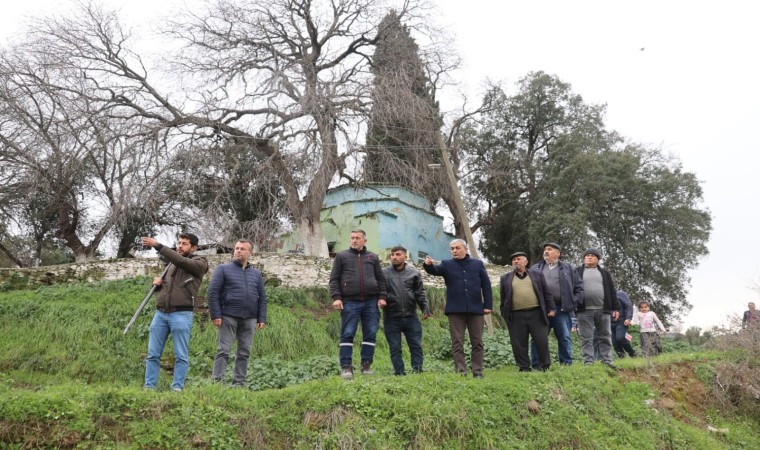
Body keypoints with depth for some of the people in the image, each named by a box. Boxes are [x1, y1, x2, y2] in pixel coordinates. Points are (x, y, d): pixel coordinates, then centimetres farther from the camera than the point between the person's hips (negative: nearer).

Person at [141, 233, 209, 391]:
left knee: (181, 355, -2)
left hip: (181, 315, -6)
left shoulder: (199, 263, 0)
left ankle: (177, 388, 3)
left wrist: (157, 245, -19)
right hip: (160, 314, 6)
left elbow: (180, 261, -18)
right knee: (153, 354, 5)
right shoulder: (172, 264, 19)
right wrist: (158, 283, 4)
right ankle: (149, 387, 11)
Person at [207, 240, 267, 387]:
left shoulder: (256, 273, 15)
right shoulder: (223, 269, 4)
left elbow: (262, 297, 15)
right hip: (228, 317, -4)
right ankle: (216, 381, 1)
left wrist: (262, 318, 6)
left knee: (244, 353, 6)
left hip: (249, 319, 4)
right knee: (223, 350, -3)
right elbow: (213, 292, -3)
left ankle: (239, 383, 14)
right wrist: (215, 315, -11)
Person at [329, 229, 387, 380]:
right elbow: (334, 279, 5)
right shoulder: (341, 256, 10)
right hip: (350, 302, -2)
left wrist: (381, 297, 4)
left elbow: (380, 279, 15)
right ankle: (346, 367, 1)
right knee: (347, 334, -3)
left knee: (370, 334, 2)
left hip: (371, 301, 2)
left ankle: (366, 365, 11)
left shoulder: (373, 257, 16)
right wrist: (336, 297, -7)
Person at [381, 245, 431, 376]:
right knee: (395, 348, 6)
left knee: (416, 345, 3)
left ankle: (417, 370, 11)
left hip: (411, 316, 1)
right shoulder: (384, 273, 3)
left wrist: (425, 308, -2)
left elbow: (420, 293, 6)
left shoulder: (414, 273, 7)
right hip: (391, 318, -1)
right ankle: (399, 372, 14)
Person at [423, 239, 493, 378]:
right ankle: (461, 372, 2)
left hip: (475, 309, 1)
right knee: (457, 343, -1)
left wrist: (488, 305, 0)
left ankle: (478, 372, 15)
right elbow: (435, 270, -14)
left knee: (477, 342, 6)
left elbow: (486, 286, 8)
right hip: (455, 310, -1)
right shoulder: (447, 264, 6)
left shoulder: (478, 264, 9)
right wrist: (428, 265, -37)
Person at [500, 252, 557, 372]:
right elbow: (503, 298, 14)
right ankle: (524, 368, 13)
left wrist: (551, 309, 4)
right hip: (516, 316, 1)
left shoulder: (537, 274, 12)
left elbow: (547, 293, 11)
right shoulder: (506, 278, 13)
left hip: (536, 314, 0)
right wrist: (504, 315, 9)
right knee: (519, 345, 2)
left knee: (542, 342, 2)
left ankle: (545, 366, 16)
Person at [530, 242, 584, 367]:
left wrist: (574, 303, -1)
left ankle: (567, 364, 12)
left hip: (562, 309, -1)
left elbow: (579, 287, 10)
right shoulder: (536, 268, 15)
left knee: (565, 338, 3)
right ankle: (536, 366, 4)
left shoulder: (568, 268, 11)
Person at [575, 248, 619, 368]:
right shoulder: (577, 272, 11)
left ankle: (607, 361, 9)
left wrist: (615, 308, 4)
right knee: (586, 338, -2)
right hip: (584, 311, -2)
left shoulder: (604, 273, 17)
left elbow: (612, 291, 13)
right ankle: (588, 362, 0)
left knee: (605, 337, 4)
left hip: (603, 310, 2)